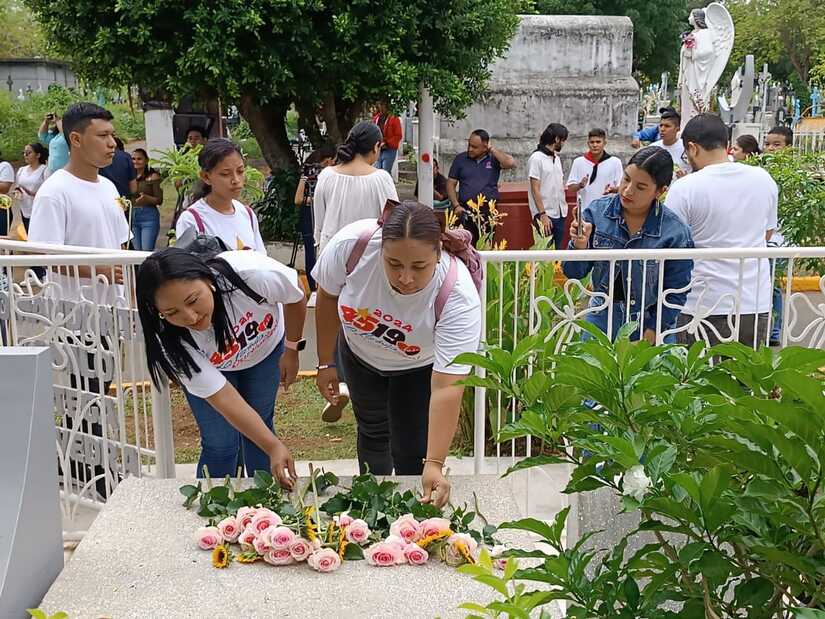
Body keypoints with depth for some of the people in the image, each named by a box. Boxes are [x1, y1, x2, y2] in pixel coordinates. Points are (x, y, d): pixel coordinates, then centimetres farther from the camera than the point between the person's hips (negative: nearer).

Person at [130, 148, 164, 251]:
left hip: (149, 215, -4)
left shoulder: (153, 176, -1)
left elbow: (159, 200, -5)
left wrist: (147, 198, -21)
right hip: (132, 216, 4)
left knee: (147, 251, -10)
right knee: (137, 251, 5)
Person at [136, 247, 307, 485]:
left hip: (266, 347, 1)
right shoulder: (173, 342, -38)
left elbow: (296, 298, -19)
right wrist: (274, 447, -40)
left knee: (259, 430, 4)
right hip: (207, 367, -1)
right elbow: (224, 398, -34)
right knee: (220, 445, -5)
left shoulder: (251, 273, -42)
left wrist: (291, 350, -7)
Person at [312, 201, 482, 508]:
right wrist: (326, 363, -6)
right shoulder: (352, 244, -36)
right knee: (372, 431, 18)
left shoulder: (458, 296, -41)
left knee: (411, 452, -3)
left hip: (420, 366, -2)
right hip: (359, 351, 2)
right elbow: (328, 296, -15)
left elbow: (447, 386, -41)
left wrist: (434, 465, -45)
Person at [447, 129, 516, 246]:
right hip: (465, 211, 1)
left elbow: (510, 163, -14)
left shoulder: (494, 159, 6)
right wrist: (456, 206, -4)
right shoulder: (460, 159, 10)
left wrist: (492, 149, -4)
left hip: (489, 212, -1)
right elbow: (450, 184, 10)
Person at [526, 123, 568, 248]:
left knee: (557, 250, 9)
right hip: (545, 215, -8)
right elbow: (535, 189, -13)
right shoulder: (537, 158, -9)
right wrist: (542, 214, -18)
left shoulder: (557, 158, 15)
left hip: (559, 214, 8)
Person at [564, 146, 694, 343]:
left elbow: (675, 293, -7)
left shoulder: (676, 233, -16)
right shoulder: (597, 211, -10)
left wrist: (650, 336, -11)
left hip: (650, 324, -2)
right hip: (601, 319, 2)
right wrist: (579, 246, -24)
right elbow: (573, 273, -5)